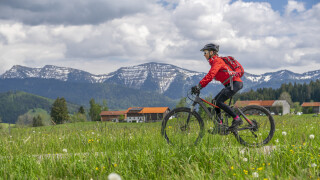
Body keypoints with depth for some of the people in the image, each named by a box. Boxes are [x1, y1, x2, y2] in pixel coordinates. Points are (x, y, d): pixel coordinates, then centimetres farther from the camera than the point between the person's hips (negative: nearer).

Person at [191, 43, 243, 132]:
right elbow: (210, 76, 26)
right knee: (214, 101, 7)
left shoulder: (217, 61, -12)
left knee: (219, 102, -18)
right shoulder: (214, 61, 20)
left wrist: (199, 86, -30)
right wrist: (199, 86, 19)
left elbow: (210, 75, -24)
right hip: (230, 84, 10)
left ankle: (237, 119, -14)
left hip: (235, 83, -10)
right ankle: (220, 124, 9)